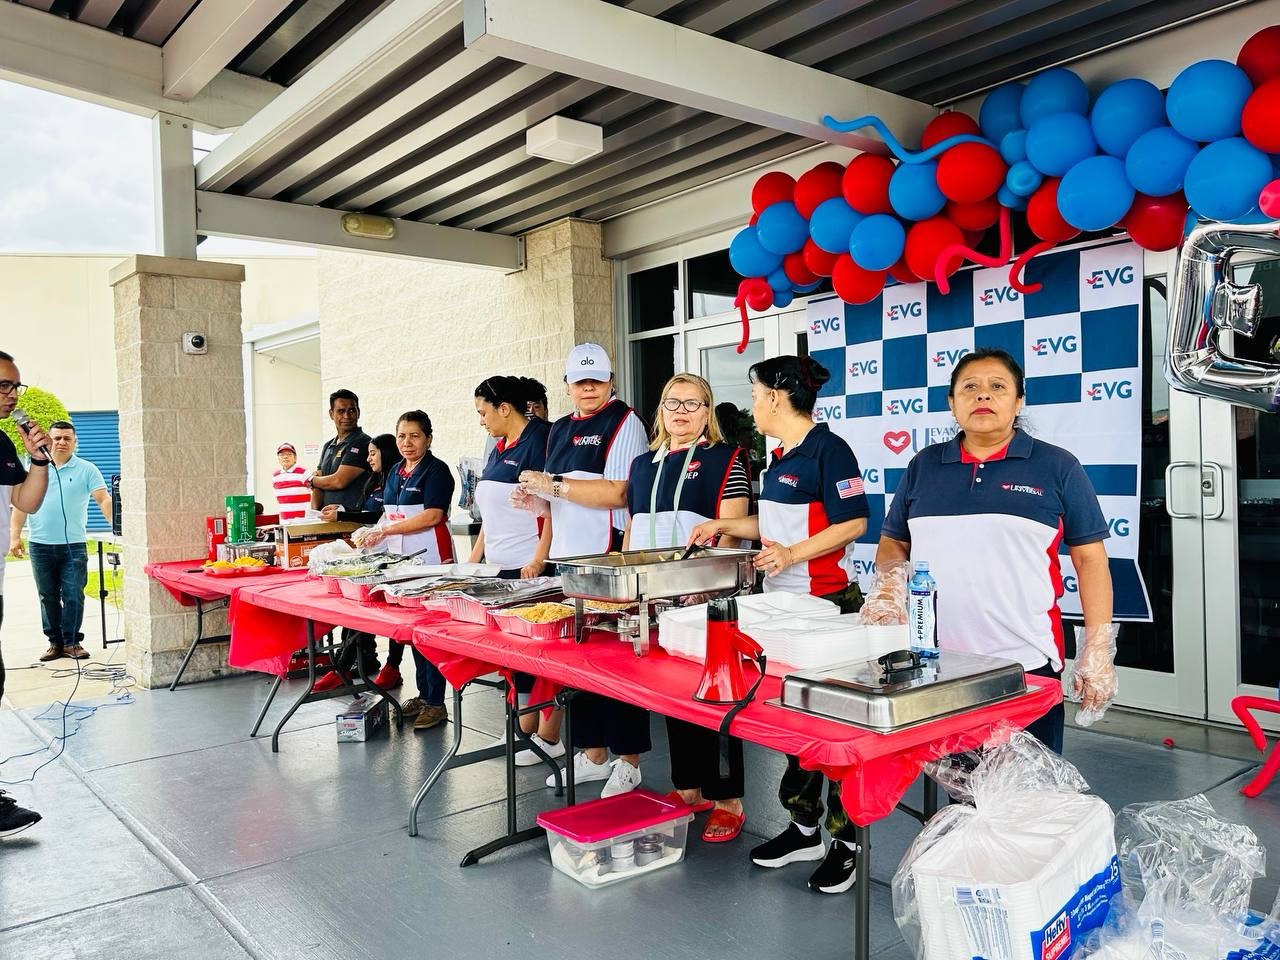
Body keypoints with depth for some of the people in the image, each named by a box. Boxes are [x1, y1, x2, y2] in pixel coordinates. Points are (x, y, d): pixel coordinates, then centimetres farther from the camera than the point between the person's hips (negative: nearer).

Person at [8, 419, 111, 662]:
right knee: (48, 596, 9)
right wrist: (15, 536, 1)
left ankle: (72, 641, 9)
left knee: (74, 596, -2)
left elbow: (104, 500, -7)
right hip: (40, 545, 2)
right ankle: (55, 642, 17)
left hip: (74, 545, -2)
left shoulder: (86, 470, 1)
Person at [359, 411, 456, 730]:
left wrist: (385, 530, -15)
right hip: (402, 560, 8)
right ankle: (423, 695, 22)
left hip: (431, 560, -8)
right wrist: (371, 536, 5)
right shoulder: (395, 473, 16)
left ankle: (436, 702, 1)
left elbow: (432, 515, -17)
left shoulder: (436, 470, -8)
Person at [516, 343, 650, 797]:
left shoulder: (623, 423, -6)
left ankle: (628, 760, 10)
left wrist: (552, 484, -14)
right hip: (567, 556, 8)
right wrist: (535, 497, 5)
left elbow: (617, 492, -18)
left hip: (609, 560, -7)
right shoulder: (559, 430, 18)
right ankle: (592, 753, 24)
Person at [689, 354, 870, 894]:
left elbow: (853, 522, -18)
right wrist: (725, 526, 19)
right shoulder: (781, 457, 14)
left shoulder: (827, 449, -14)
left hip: (828, 604, -9)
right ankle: (804, 827, 28)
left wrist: (794, 553, -26)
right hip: (784, 606, 9)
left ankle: (845, 840, 14)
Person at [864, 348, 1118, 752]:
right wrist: (890, 583, -5)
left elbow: (1090, 559, 2)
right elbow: (892, 544, 16)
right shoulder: (923, 466, 10)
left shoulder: (1057, 467, 2)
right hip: (934, 661, 3)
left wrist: (1097, 650, -4)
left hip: (1026, 663, -2)